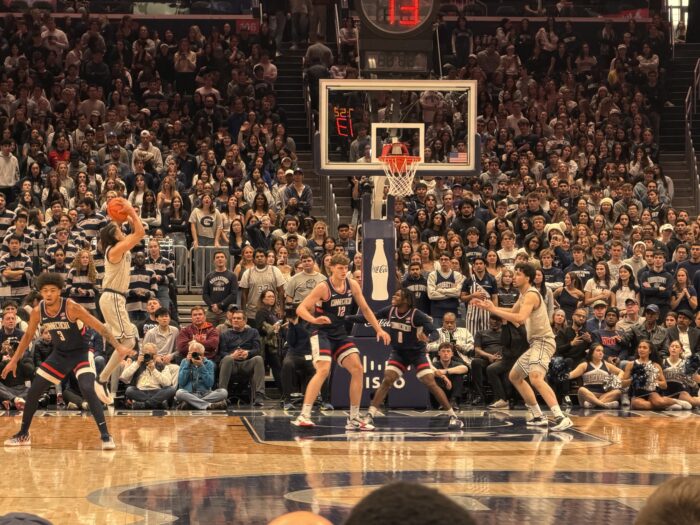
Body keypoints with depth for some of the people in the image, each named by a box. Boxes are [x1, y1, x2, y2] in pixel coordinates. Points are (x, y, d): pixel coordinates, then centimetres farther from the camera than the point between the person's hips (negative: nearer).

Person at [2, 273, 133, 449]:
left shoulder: (72, 308, -25)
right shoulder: (37, 312, -10)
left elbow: (100, 327, -22)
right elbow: (28, 335, 8)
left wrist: (118, 347, -32)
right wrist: (14, 360, 11)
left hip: (80, 353, -5)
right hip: (59, 354, 5)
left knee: (88, 390, -27)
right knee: (33, 392, 4)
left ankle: (105, 436, -22)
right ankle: (23, 435, 22)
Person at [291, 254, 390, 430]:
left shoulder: (353, 285, 1)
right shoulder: (323, 287, -16)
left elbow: (365, 309, 12)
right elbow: (300, 309, -19)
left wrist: (379, 330, 7)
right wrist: (315, 320, -38)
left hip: (340, 334, 6)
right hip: (322, 334, -6)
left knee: (357, 369, -1)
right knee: (323, 370, -24)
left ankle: (354, 418, 7)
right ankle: (304, 416, -23)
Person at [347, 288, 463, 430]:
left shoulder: (416, 315, -22)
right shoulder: (390, 311, -9)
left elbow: (435, 332, -25)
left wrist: (427, 338, -48)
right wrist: (347, 318, -11)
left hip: (417, 353, -3)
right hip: (398, 352, 3)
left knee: (430, 383, -11)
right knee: (387, 381, -13)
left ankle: (453, 417, -3)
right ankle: (369, 416, -10)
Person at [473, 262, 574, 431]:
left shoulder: (531, 295, -16)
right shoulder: (524, 295, 16)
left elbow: (520, 318, -31)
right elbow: (513, 312, 35)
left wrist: (494, 310, -26)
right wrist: (488, 307, 25)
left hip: (543, 342, -11)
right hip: (535, 343, 11)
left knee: (535, 378, -31)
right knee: (514, 376, 22)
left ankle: (561, 418, -38)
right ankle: (538, 417, 23)